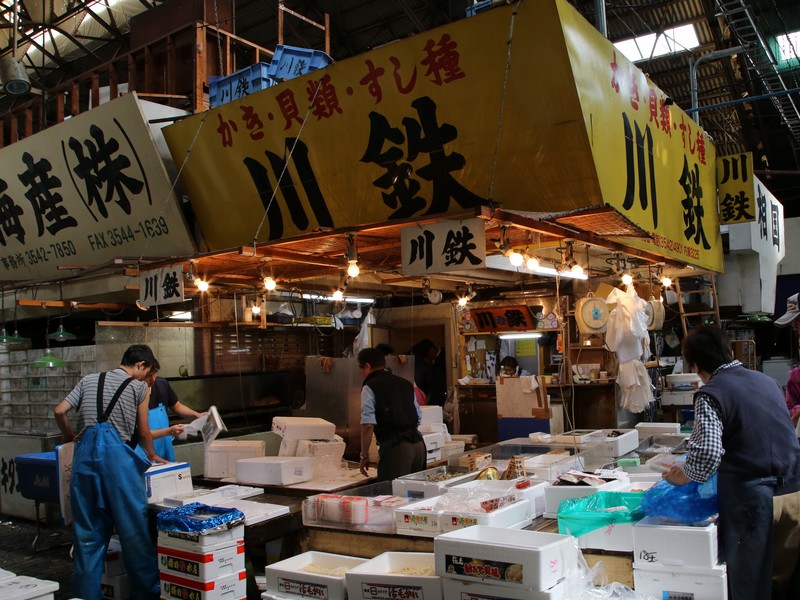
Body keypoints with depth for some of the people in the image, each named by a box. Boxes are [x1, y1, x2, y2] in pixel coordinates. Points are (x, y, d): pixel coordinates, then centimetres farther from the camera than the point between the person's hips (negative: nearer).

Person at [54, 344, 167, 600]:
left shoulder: (89, 380, 20)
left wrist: (71, 437, 32)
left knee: (87, 531, 10)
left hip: (85, 452, 4)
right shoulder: (138, 387, 9)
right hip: (117, 453, -4)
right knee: (133, 527, 3)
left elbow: (59, 411, 14)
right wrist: (152, 456, 30)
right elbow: (143, 432, 12)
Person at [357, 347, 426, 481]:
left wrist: (364, 456, -4)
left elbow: (368, 425, -10)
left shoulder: (370, 387, -2)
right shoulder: (406, 384, 18)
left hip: (395, 447, -7)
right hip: (418, 443, 7)